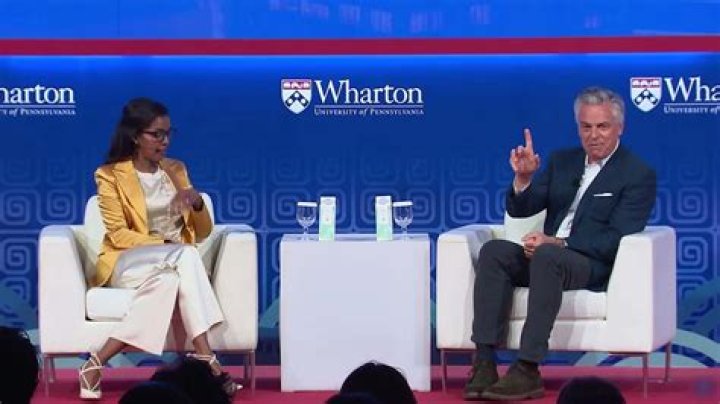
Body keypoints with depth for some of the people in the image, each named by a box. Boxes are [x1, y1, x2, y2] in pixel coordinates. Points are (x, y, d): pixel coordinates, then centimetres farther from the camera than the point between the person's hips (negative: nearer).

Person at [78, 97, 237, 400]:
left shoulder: (176, 170, 15)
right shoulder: (110, 175, 0)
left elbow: (203, 232, 14)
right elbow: (118, 235, -9)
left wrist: (197, 202, -7)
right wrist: (165, 244, -21)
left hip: (170, 264, 4)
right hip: (129, 263, -4)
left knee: (168, 279, -35)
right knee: (185, 256, -34)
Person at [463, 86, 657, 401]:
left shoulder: (638, 175, -1)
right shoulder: (562, 162, 17)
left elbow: (615, 239, -12)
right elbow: (519, 210, 13)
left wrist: (557, 243, -22)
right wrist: (523, 177, -9)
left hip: (594, 267, -6)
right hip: (546, 257, 6)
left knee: (547, 256, -37)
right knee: (493, 251, -23)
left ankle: (527, 371, -41)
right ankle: (484, 362, -32)